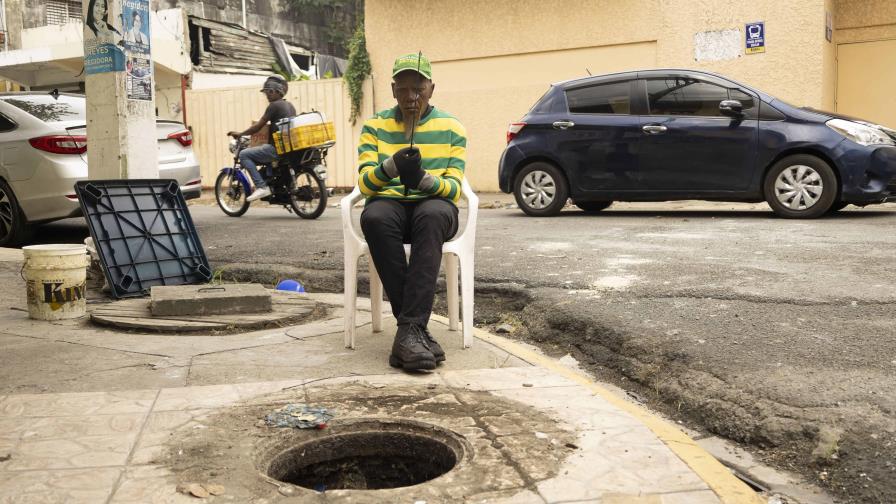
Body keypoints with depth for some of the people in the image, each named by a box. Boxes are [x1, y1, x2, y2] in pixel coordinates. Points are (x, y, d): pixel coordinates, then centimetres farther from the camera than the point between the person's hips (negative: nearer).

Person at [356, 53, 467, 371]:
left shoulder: (451, 128, 6)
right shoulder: (374, 126, 9)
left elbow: (454, 188, -3)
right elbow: (364, 183, -2)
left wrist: (422, 178, -26)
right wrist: (391, 167, -26)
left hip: (434, 205, -1)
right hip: (388, 204, 1)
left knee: (432, 215, -39)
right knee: (374, 216, -37)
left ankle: (409, 329, -41)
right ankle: (416, 329, -35)